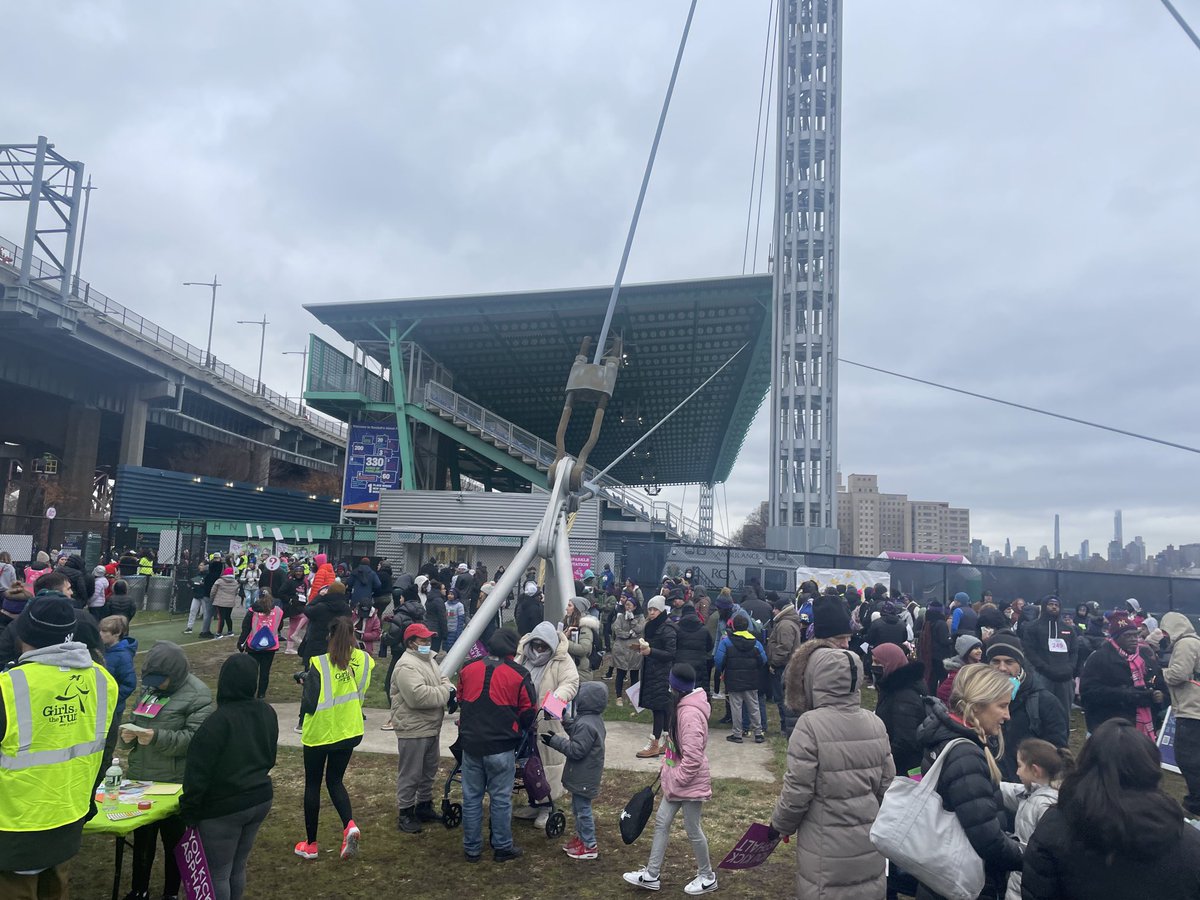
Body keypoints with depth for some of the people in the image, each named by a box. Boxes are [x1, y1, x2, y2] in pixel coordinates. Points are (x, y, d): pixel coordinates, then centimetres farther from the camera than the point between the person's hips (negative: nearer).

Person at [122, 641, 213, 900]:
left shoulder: (198, 694, -14)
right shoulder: (148, 687, 10)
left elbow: (196, 739, -20)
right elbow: (135, 720, 17)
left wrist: (157, 737, -29)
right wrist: (127, 735, -6)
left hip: (174, 783, -6)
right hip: (140, 778, 6)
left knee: (173, 841, 10)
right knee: (141, 838, 20)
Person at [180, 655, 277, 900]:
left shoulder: (219, 721, -24)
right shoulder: (268, 714, -2)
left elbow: (199, 772, -19)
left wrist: (188, 810, -8)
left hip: (223, 808, -6)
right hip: (261, 799, 7)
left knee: (217, 874, 8)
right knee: (238, 868, 20)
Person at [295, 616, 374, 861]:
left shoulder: (320, 664, -20)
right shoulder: (363, 661, -8)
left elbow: (309, 703, -18)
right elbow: (361, 694, 3)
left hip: (319, 732, -3)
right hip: (349, 732, 4)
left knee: (313, 784, 15)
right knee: (335, 780, 19)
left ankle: (310, 844, 24)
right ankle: (350, 825, -4)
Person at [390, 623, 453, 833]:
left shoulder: (429, 660, 11)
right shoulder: (406, 666, -22)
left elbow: (442, 679, 22)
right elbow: (419, 696, -32)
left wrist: (449, 688, -2)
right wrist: (445, 693, -20)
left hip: (431, 727, 10)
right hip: (413, 730, -10)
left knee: (429, 770, 21)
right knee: (411, 774, 2)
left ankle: (424, 806, 35)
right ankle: (405, 813, 14)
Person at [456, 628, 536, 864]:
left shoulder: (468, 669, 2)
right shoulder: (518, 675, -9)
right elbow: (529, 711, -2)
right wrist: (515, 728, 19)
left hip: (471, 744, 3)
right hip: (501, 747, -3)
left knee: (471, 797, 13)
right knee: (501, 798, 9)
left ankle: (471, 848, 22)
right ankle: (502, 847, 19)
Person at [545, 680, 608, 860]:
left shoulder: (586, 724, -29)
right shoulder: (594, 718, 3)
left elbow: (576, 750, -27)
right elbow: (578, 735, 12)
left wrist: (555, 741, -23)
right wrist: (567, 722, 0)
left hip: (583, 778, -10)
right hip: (582, 776, 10)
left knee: (583, 809, 4)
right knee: (578, 808, 23)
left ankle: (589, 846, 17)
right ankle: (581, 837, 37)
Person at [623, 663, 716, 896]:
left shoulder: (690, 714, -28)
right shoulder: (683, 706, 4)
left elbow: (692, 758, -28)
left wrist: (676, 781, -18)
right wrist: (666, 770, 14)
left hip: (689, 783, -9)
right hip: (677, 780, 10)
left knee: (693, 830, 8)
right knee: (661, 823, 14)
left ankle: (707, 877, 29)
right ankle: (652, 875, 25)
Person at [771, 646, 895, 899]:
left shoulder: (811, 724, -20)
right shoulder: (876, 723, -1)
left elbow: (797, 792, -16)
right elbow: (886, 786, 7)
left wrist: (779, 825, 2)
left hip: (828, 852, -5)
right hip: (869, 844, 5)